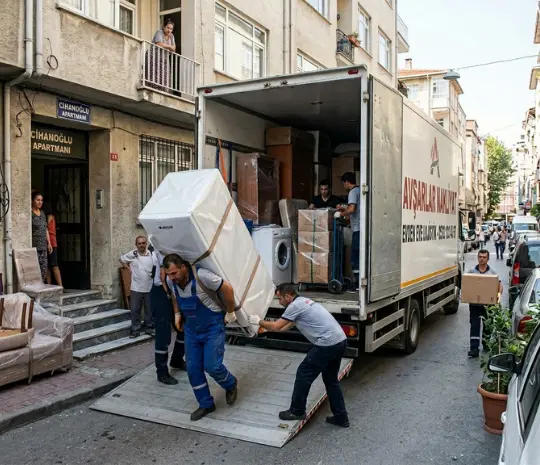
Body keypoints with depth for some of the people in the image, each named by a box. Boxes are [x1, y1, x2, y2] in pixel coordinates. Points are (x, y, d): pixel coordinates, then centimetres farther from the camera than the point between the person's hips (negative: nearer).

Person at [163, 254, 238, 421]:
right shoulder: (171, 280, -10)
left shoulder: (201, 275, -30)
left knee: (212, 366, -10)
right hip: (191, 329, 6)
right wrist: (177, 314, 9)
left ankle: (231, 385, 23)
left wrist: (230, 313, -11)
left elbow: (227, 288, -20)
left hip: (213, 327, -6)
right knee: (193, 369, 5)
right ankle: (206, 404, 23)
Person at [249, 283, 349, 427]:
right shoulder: (303, 302, 21)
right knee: (331, 380, 21)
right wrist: (264, 328, 31)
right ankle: (341, 417, 25)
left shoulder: (295, 306, -9)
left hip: (327, 344, -10)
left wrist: (259, 321, 12)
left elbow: (276, 326, -5)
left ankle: (297, 411, 20)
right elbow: (284, 327, 30)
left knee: (303, 374, 6)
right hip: (340, 341, 10)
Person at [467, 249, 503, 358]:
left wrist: (499, 294, -22)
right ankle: (474, 348, -6)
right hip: (474, 303, 0)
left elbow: (499, 285, -3)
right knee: (474, 325, -5)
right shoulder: (471, 271, 1)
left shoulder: (492, 272, 0)